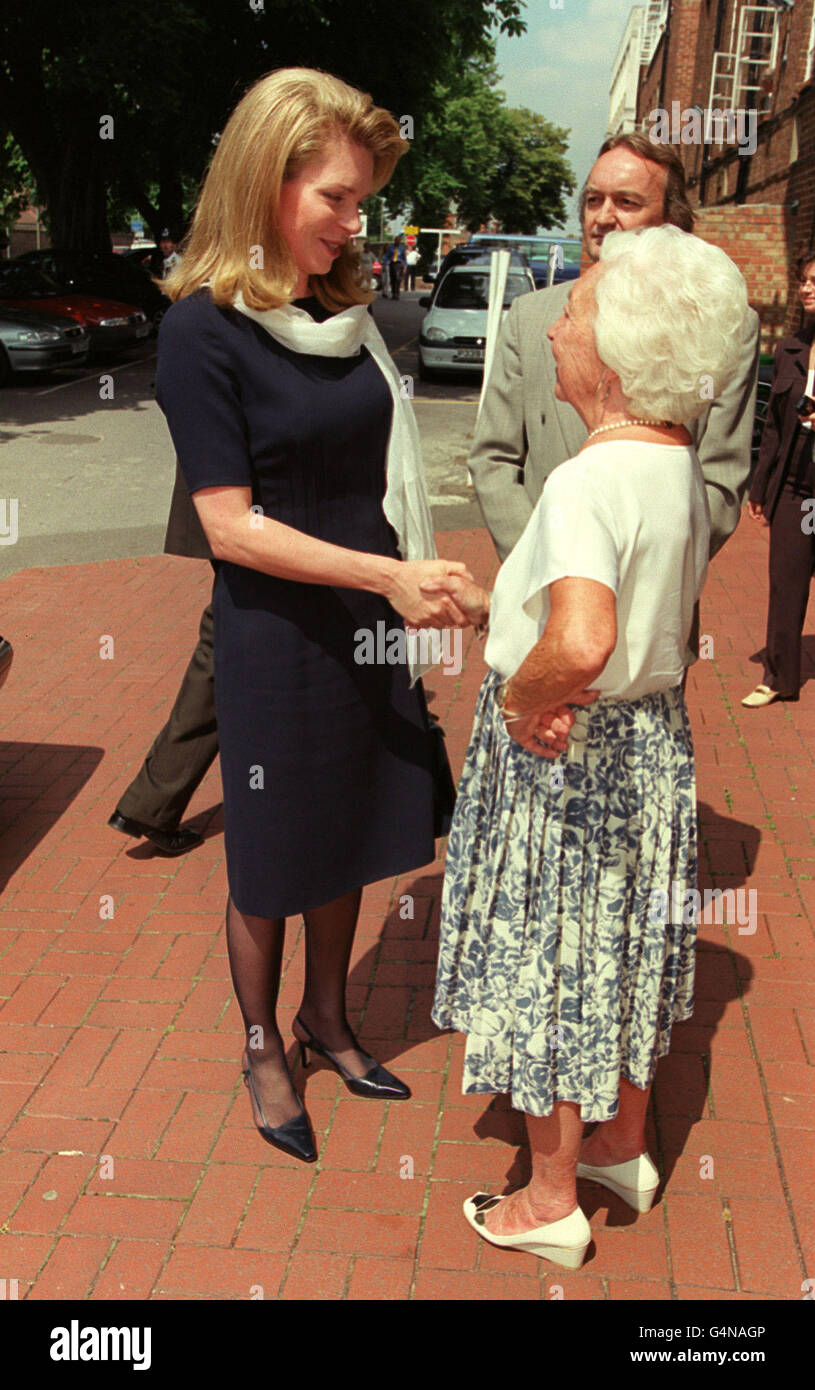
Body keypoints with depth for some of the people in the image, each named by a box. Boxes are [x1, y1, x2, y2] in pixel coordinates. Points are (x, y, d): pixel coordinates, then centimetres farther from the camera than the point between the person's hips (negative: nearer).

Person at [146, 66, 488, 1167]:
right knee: (273, 865, 11)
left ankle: (326, 1019, 41)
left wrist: (424, 586, 1)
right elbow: (232, 527, -19)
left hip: (371, 629, 6)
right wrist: (389, 575, -22)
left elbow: (380, 475, 10)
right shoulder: (204, 328, -15)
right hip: (277, 641, -6)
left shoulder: (347, 310, 5)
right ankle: (261, 1047, 35)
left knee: (348, 839, 19)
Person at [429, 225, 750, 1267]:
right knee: (623, 948, 23)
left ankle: (550, 1204, 29)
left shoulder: (586, 483, -27)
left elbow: (581, 643, -44)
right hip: (653, 738, 8)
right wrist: (560, 690, 2)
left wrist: (519, 698, -25)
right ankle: (624, 1151, 44)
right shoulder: (680, 468, 1)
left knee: (549, 964, 9)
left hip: (561, 754, -8)